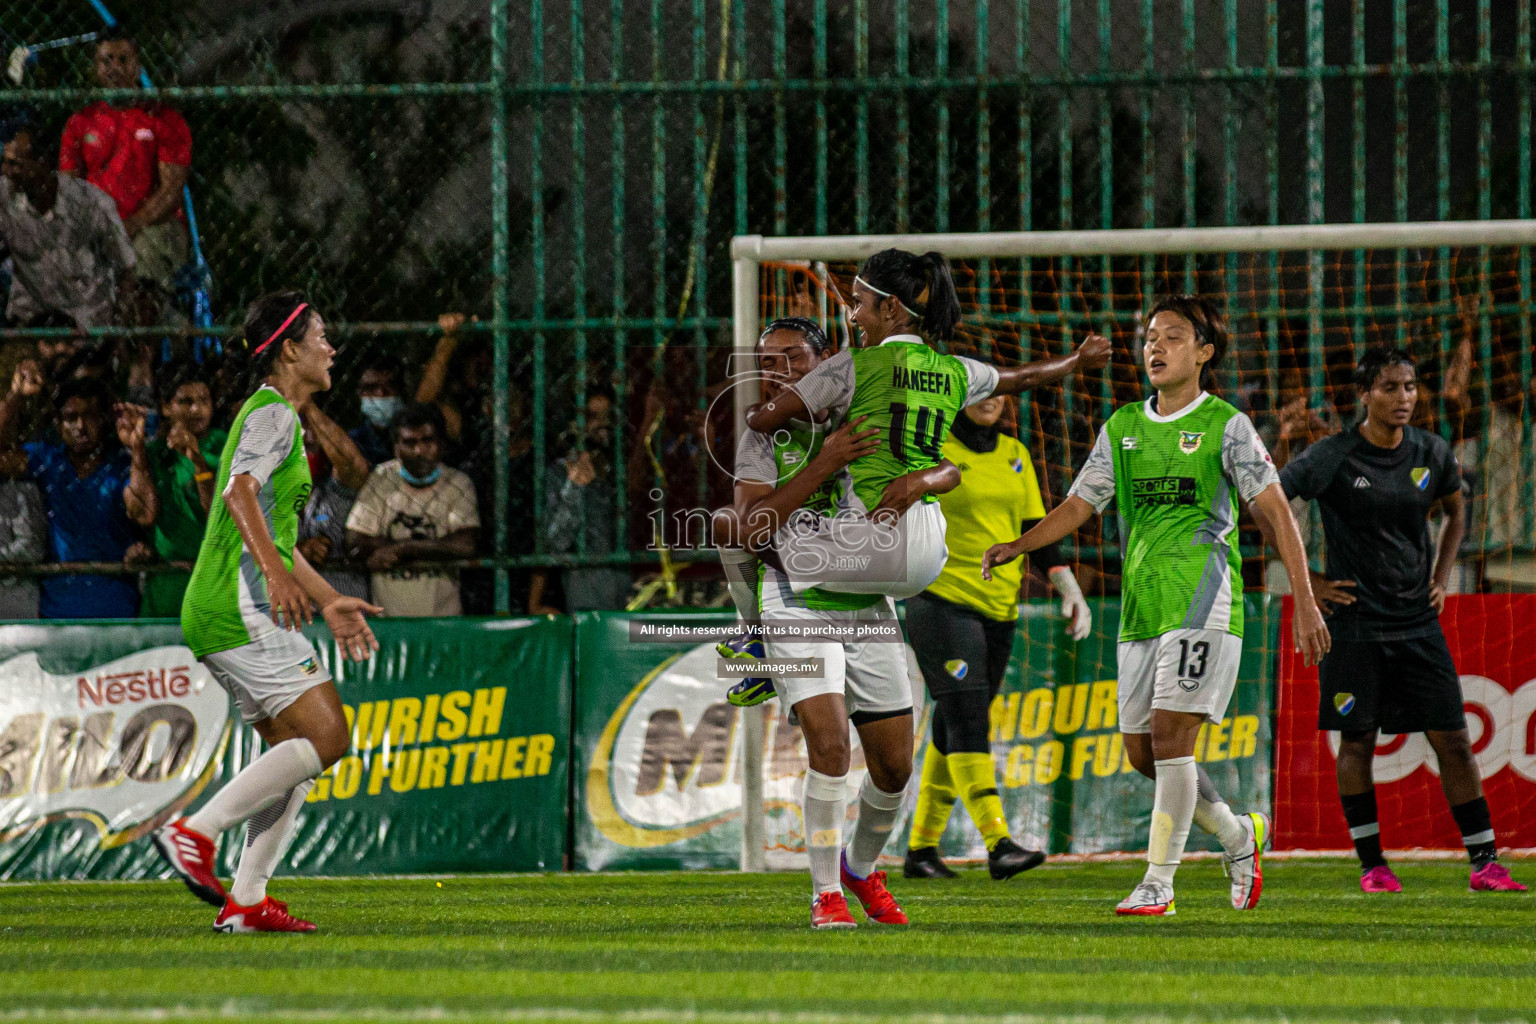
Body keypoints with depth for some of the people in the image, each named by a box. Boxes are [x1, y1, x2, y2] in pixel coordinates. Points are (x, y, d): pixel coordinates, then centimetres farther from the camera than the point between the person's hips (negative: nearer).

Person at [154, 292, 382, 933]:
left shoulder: (277, 418, 25)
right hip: (240, 608, -10)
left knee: (294, 753, 8)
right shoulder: (272, 414, -7)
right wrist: (276, 574, -37)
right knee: (325, 736, -14)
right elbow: (239, 493, -25)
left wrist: (329, 602, 35)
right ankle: (195, 832, -17)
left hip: (246, 610, 10)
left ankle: (246, 900, 3)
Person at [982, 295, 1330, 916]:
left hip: (1203, 599, -6)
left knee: (1171, 735, -14)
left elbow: (1276, 511, -3)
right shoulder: (1122, 428, 14)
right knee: (1141, 753, 5)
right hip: (1140, 607, 6)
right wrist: (1018, 546, -3)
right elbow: (1078, 506, 16)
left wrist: (1304, 602, -9)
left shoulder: (1224, 426, -1)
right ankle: (1238, 836, 26)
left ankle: (1158, 883, -10)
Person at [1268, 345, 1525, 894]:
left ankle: (1484, 863, 2)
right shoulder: (1333, 458, -10)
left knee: (1452, 738, -1)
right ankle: (1372, 864, 11)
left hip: (1418, 620, 3)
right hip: (1354, 620, -3)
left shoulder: (1432, 454, 3)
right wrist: (1305, 580, -7)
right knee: (1356, 740, 1)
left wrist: (1441, 579, 10)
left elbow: (1455, 514, 23)